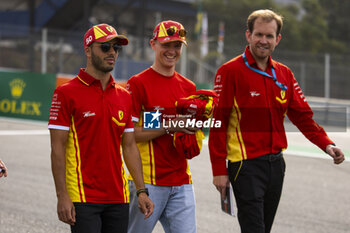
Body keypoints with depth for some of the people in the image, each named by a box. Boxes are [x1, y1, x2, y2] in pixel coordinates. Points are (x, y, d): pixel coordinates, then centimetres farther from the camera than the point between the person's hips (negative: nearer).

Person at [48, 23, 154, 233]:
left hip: (118, 198, 6)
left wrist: (141, 191, 9)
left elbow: (129, 147, 15)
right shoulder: (67, 93, -4)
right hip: (83, 198, -6)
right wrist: (62, 196, -13)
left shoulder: (124, 97, 13)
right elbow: (58, 148, -7)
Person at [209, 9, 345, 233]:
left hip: (276, 163, 6)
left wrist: (326, 144, -5)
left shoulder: (284, 74, 11)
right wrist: (219, 170, -14)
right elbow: (218, 124, -10)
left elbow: (302, 115, 11)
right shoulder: (230, 72, -8)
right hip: (246, 164, -6)